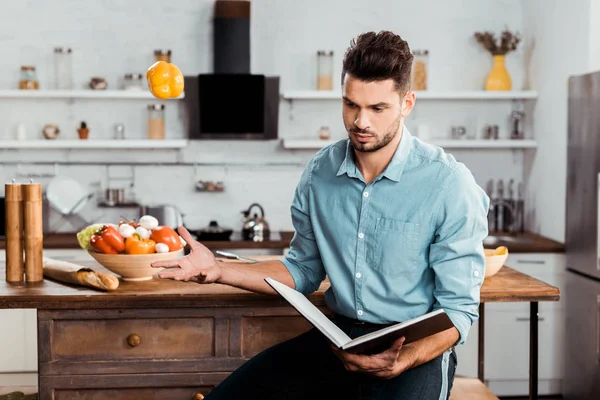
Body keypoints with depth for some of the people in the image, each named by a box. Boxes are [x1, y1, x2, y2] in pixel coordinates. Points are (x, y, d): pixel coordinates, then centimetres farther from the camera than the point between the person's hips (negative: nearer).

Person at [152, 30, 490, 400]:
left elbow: (458, 309, -10)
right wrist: (218, 271, 2)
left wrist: (398, 364, -27)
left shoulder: (450, 185, -12)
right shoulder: (321, 172, 3)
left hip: (417, 349, -4)